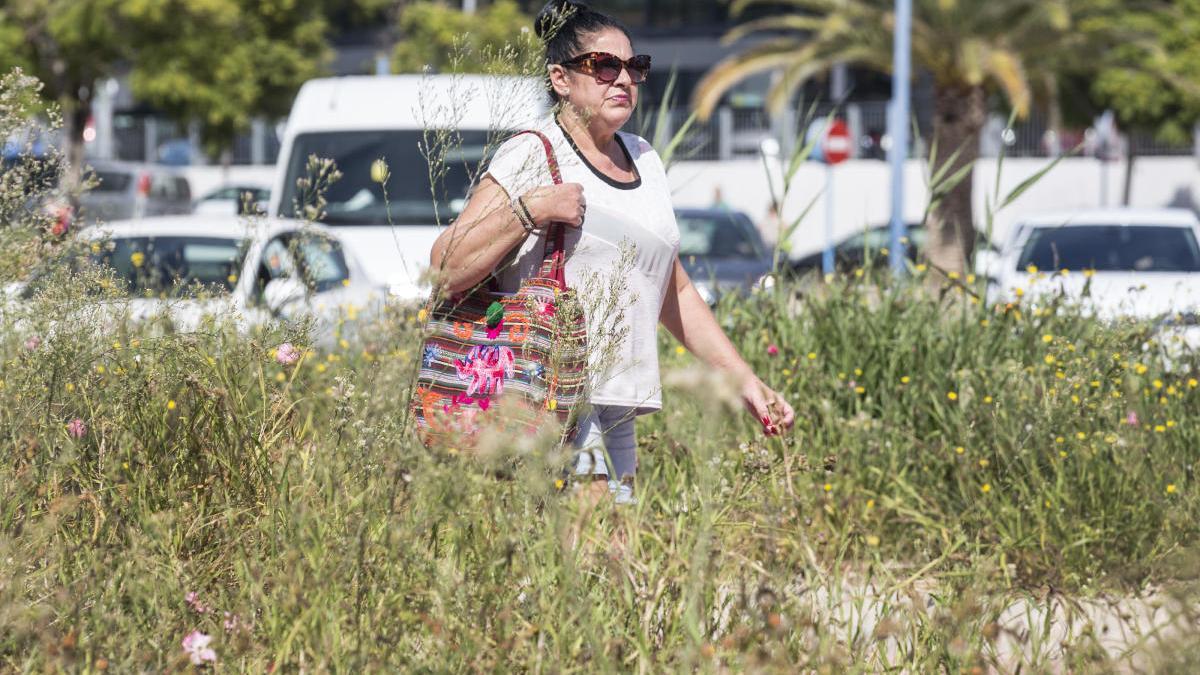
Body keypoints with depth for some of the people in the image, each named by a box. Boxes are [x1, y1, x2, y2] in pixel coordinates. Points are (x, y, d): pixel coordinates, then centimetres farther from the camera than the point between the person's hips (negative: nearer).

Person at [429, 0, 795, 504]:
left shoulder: (644, 162, 20)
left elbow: (674, 294, 27)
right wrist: (529, 210, -17)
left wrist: (745, 381, 22)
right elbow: (445, 271, -10)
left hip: (616, 415, 7)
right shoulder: (534, 156, -2)